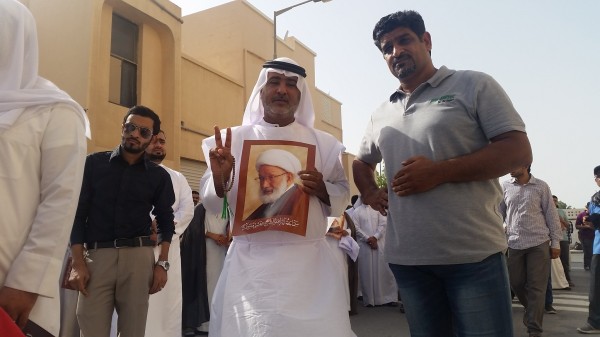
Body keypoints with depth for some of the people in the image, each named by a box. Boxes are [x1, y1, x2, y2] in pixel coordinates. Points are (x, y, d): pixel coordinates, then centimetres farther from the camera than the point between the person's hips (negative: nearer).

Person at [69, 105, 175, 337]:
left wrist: (162, 263, 2)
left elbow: (166, 221, 13)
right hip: (96, 255, 0)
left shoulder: (159, 176, 9)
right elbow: (78, 213, 4)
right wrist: (78, 263, -4)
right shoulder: (94, 163, 6)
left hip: (139, 257, 1)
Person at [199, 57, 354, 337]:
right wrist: (219, 180, -19)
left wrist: (322, 189, -11)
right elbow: (211, 204, 2)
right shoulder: (234, 140, 2)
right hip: (250, 262, 0)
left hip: (309, 261, 1)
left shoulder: (323, 143, 5)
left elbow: (342, 196, 9)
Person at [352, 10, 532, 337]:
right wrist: (369, 193, 7)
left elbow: (518, 150, -7)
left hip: (473, 254, -4)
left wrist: (439, 171, -16)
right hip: (407, 258, 5)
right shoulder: (380, 115, 15)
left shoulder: (474, 85, 1)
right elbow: (361, 162, 30)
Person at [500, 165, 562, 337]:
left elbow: (551, 215, 2)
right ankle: (533, 311, 37)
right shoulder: (505, 186, 5)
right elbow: (499, 214, 10)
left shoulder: (541, 186, 0)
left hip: (539, 243, -2)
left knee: (536, 287, 0)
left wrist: (555, 242, 0)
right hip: (514, 244, 3)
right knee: (516, 283, 9)